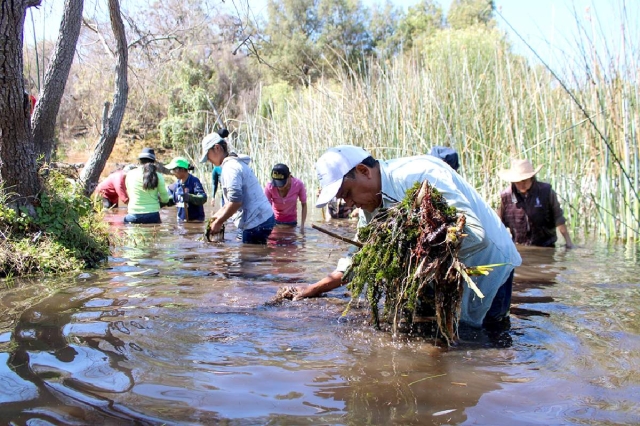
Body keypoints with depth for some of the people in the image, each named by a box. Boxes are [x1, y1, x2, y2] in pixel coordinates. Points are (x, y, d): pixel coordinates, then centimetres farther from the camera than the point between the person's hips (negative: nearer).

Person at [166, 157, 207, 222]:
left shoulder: (194, 181, -14)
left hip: (195, 220, -7)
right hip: (181, 220, 7)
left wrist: (189, 197, -41)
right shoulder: (176, 184, 6)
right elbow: (171, 199, 22)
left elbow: (203, 198, -27)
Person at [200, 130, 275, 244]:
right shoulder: (237, 163, 18)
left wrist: (218, 222, -11)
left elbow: (235, 201, -22)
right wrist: (217, 215, 21)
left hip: (256, 222, -10)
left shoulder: (230, 167, -13)